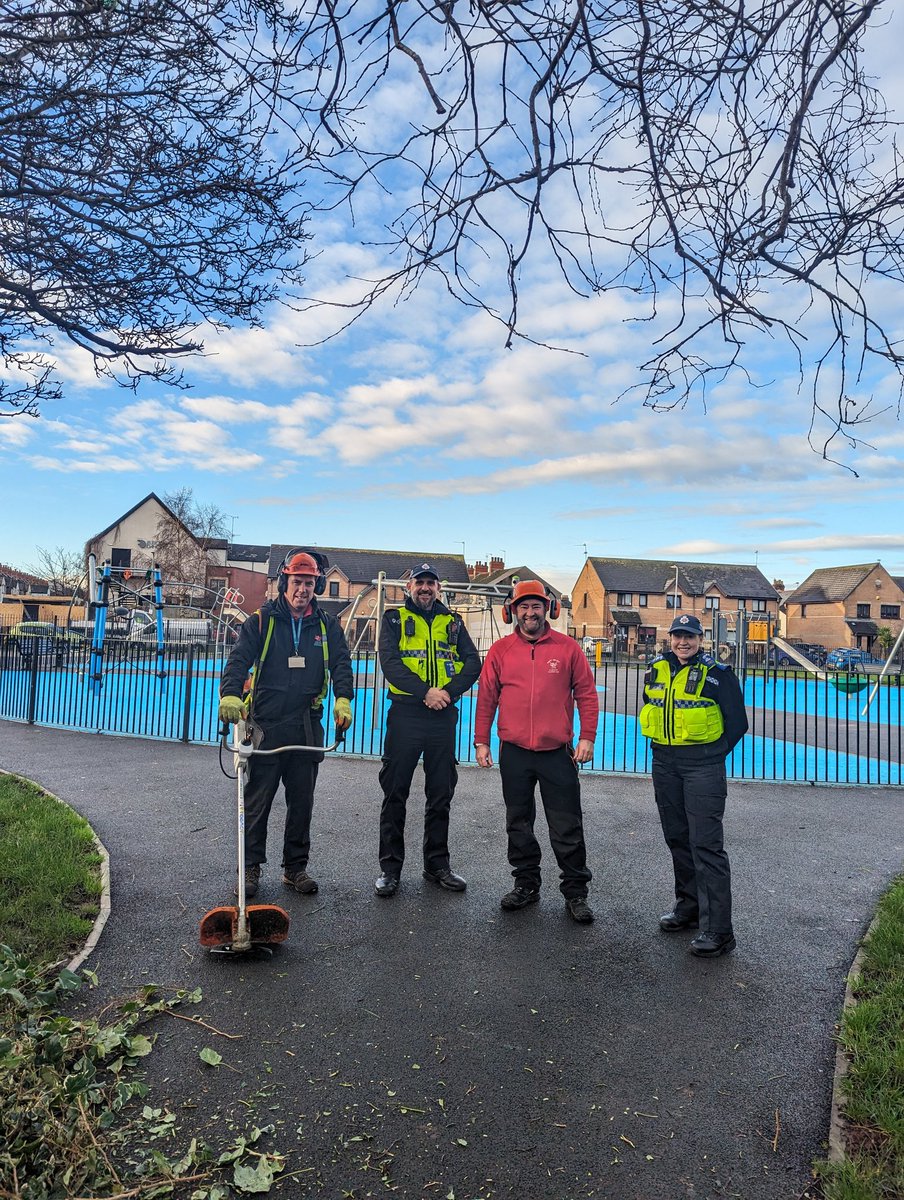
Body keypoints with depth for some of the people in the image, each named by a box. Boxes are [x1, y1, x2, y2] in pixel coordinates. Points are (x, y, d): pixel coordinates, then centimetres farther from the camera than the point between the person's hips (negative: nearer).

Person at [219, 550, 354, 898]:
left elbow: (341, 663, 0)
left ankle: (295, 867, 24)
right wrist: (230, 694, -25)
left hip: (307, 728, 3)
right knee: (257, 800, 5)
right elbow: (239, 659, -6)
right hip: (266, 725, -2)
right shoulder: (261, 620, 3)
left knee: (302, 802, 11)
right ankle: (250, 867, 19)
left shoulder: (327, 625, 10)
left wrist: (343, 699, -18)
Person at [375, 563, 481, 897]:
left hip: (443, 716, 3)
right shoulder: (395, 619, 5)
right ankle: (390, 867, 15)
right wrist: (426, 691, -20)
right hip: (405, 714, -3)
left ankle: (437, 864, 24)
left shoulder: (452, 622, 13)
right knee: (395, 794, 4)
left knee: (441, 795, 11)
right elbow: (389, 662, -10)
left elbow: (473, 663, 2)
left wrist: (448, 691, -15)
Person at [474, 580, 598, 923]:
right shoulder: (500, 650, 3)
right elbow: (486, 698, 5)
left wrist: (587, 738, -4)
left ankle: (575, 891, 19)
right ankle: (526, 884, 30)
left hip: (557, 753, -2)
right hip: (514, 753, 2)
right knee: (518, 824, 14)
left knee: (567, 828, 4)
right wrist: (481, 741, 3)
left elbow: (586, 694, 2)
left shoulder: (567, 648, 0)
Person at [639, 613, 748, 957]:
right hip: (664, 765, 6)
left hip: (703, 768, -6)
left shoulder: (717, 674, -6)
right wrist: (663, 745, 14)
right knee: (677, 838, 15)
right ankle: (688, 906, 32)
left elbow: (737, 722, -1)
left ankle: (717, 930, 0)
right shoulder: (655, 670, 9)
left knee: (706, 844, -7)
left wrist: (713, 754, -1)